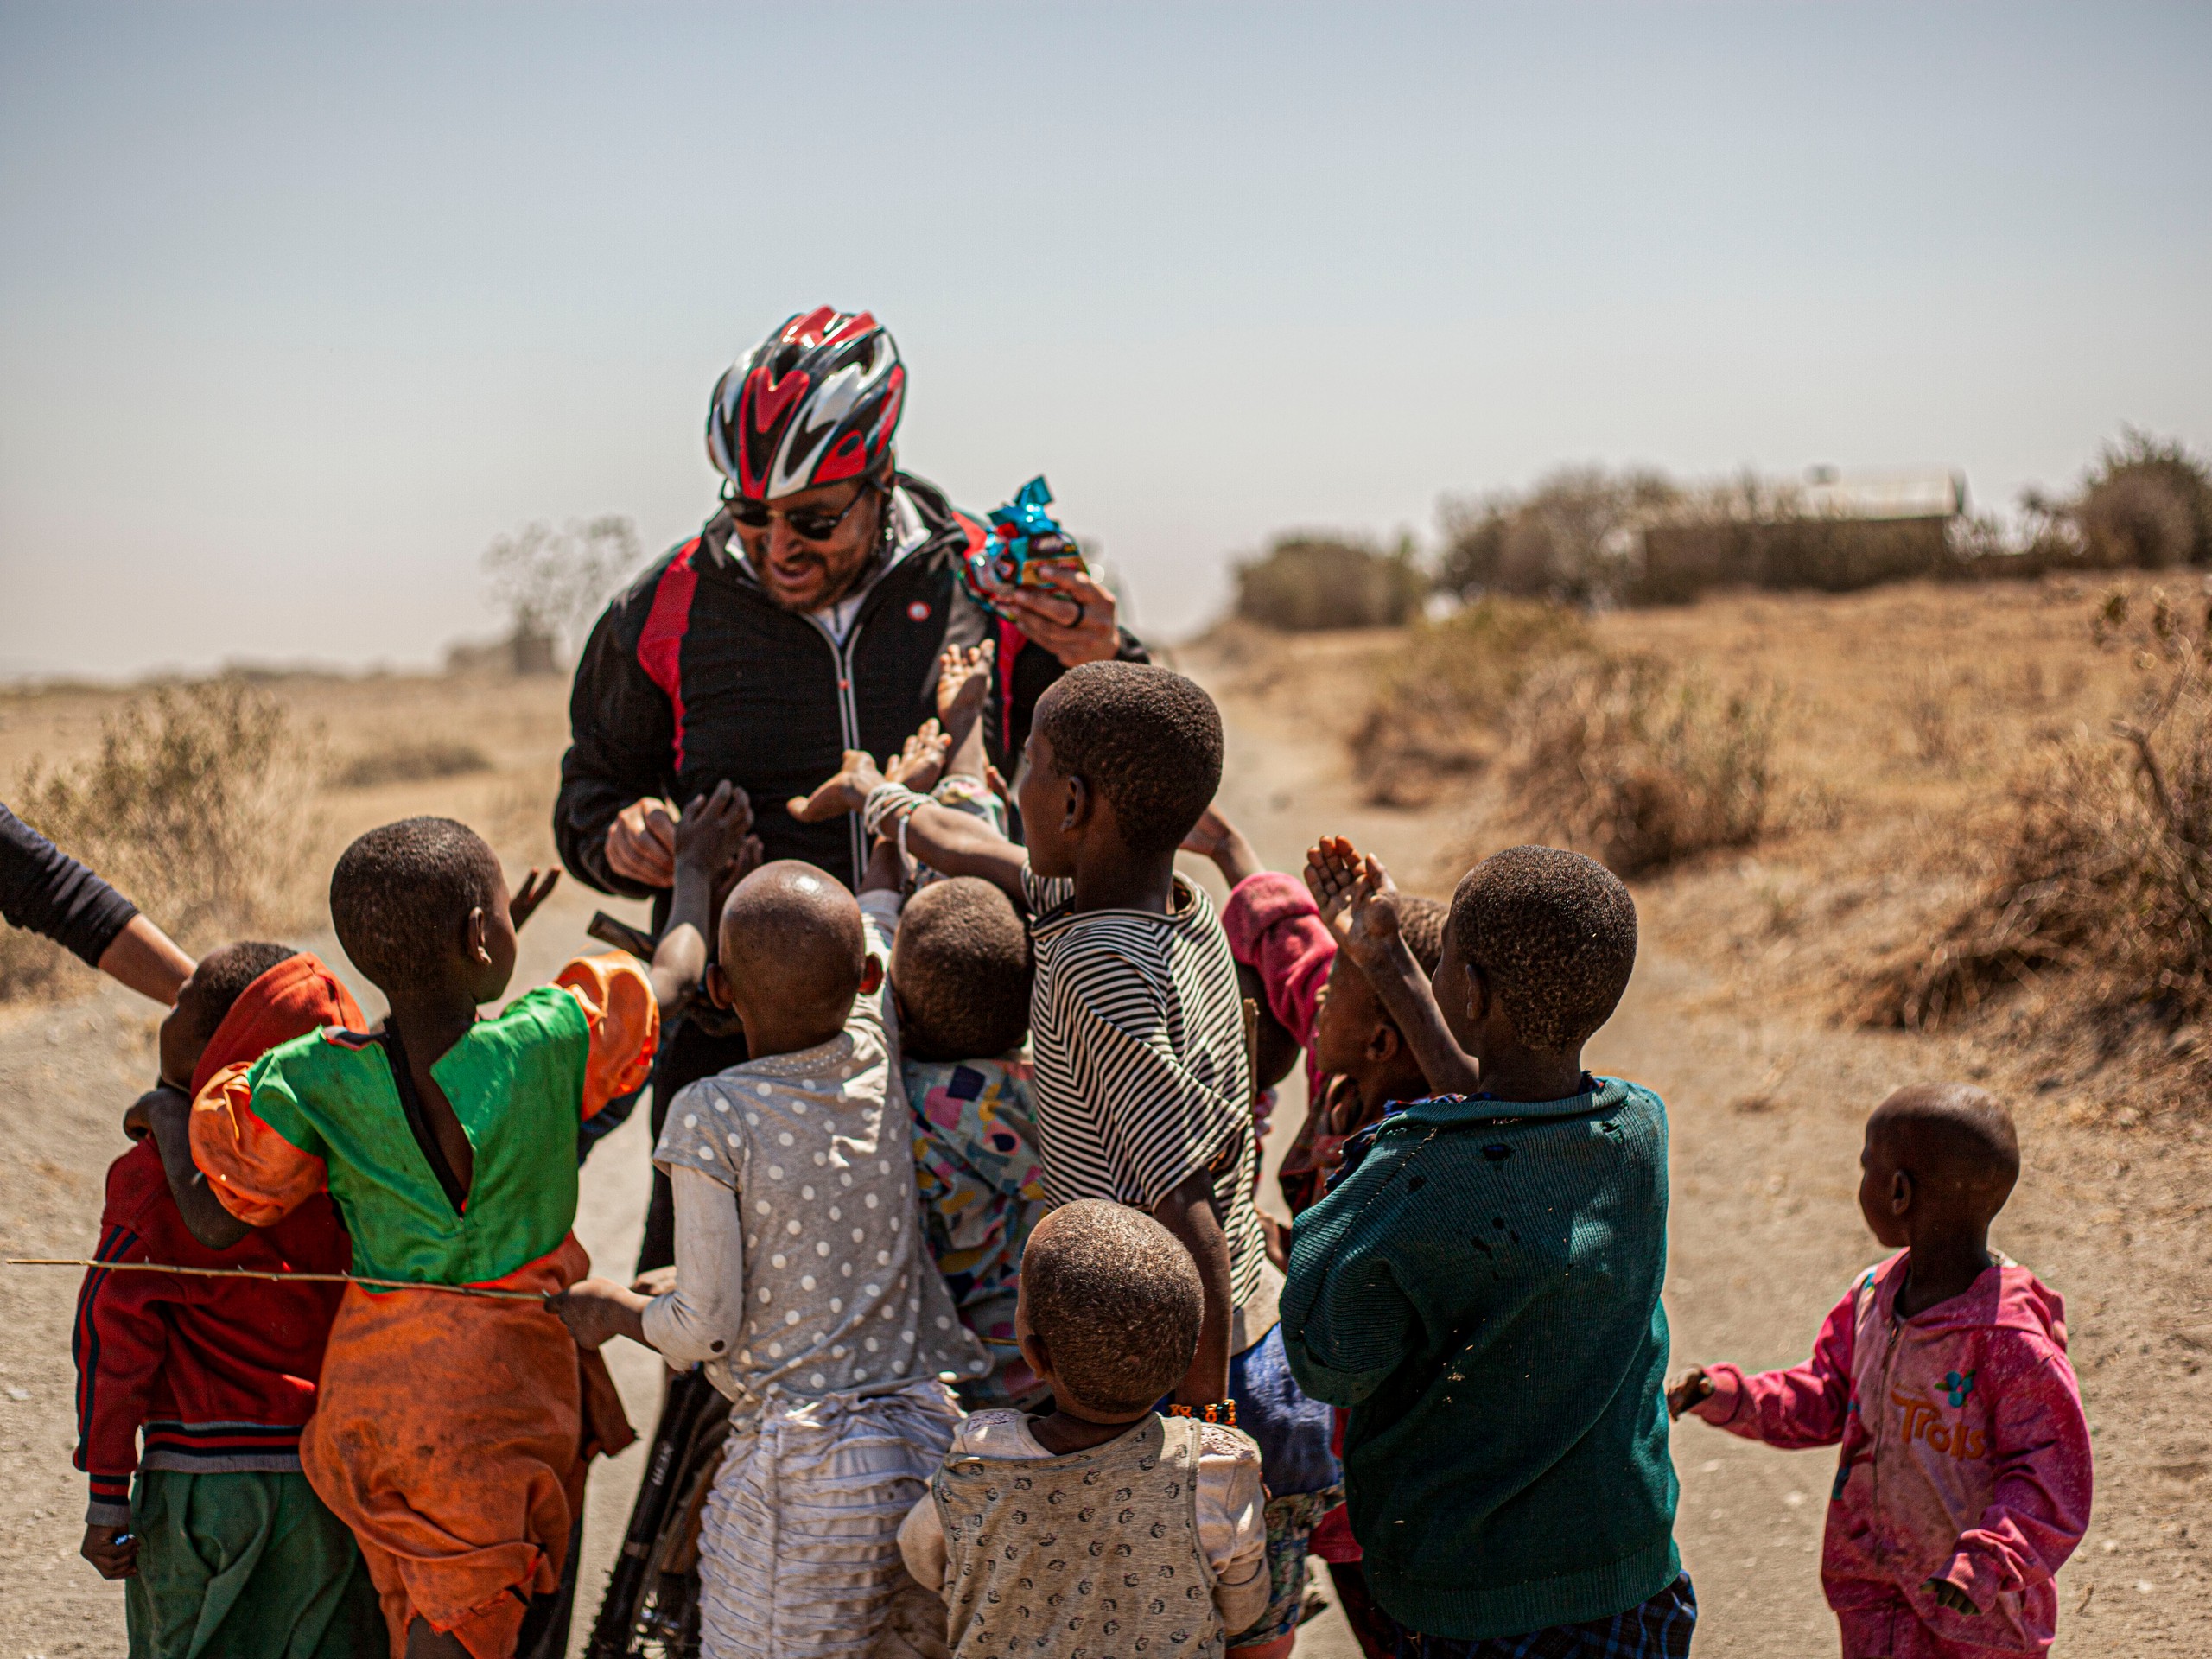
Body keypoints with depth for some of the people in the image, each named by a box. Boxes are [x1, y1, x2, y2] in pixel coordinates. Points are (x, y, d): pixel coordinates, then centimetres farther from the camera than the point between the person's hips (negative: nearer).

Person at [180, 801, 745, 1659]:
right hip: (504, 1380, -3)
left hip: (370, 1385, 3)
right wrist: (694, 873, 23)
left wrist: (171, 1109, 17)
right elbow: (671, 978, 4)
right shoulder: (547, 1047, -14)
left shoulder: (314, 1083, -11)